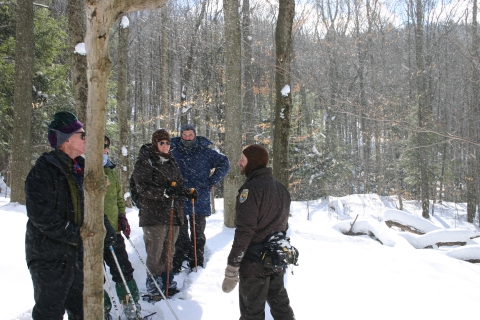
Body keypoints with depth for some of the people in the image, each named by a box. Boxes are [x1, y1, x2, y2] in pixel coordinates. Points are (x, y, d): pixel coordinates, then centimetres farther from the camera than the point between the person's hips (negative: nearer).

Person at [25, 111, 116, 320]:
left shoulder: (79, 169, 11)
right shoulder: (43, 171, -15)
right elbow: (42, 216, -22)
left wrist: (104, 226, -2)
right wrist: (77, 236, -23)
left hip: (77, 254, 8)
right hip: (50, 257, -8)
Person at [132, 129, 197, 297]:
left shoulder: (171, 162, 16)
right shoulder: (145, 162, -6)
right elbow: (143, 188, -14)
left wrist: (188, 192, 3)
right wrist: (165, 192, -26)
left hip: (173, 213, 7)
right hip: (154, 214, -7)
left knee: (169, 251, 15)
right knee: (155, 253, -3)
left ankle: (167, 282, 27)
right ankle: (154, 286, 8)